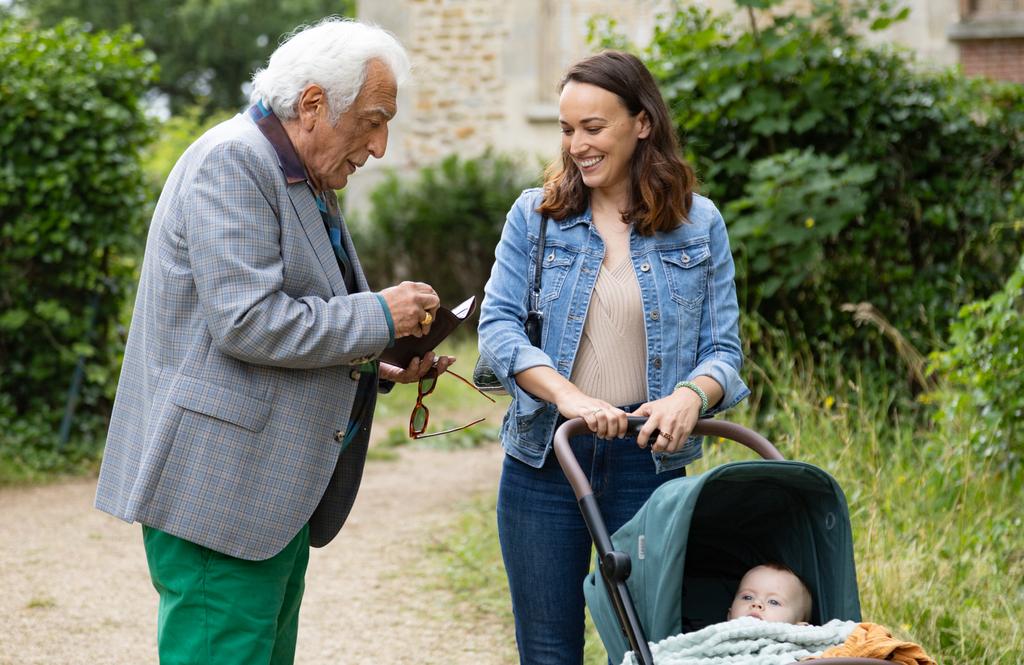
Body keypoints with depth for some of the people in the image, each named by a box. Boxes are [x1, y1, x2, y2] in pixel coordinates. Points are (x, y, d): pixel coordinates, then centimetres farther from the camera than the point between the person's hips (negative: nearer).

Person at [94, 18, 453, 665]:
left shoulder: (304, 183, 20)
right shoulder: (232, 162, -12)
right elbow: (246, 322, -22)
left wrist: (376, 369, 11)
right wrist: (378, 317, -13)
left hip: (276, 491, 10)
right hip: (218, 488, -10)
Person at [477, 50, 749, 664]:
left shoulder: (698, 224, 3)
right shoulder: (535, 216, 4)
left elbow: (724, 349, 2)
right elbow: (499, 325, -6)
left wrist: (691, 394, -21)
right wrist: (568, 395, -22)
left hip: (649, 460, 0)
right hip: (544, 457, 1)